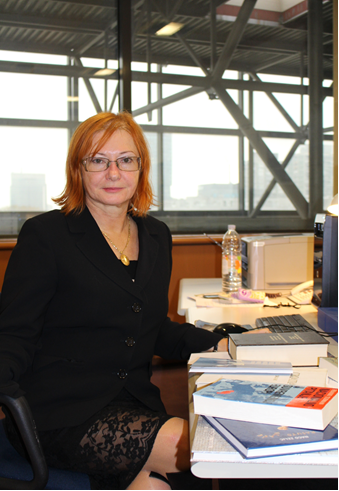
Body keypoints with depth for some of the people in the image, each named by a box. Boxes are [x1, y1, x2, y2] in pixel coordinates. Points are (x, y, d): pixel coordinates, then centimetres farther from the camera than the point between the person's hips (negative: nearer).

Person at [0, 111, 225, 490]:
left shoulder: (157, 237, 14)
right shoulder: (44, 235, -5)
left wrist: (222, 346, 9)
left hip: (135, 402, 5)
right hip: (61, 410, -4)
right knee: (196, 445, -22)